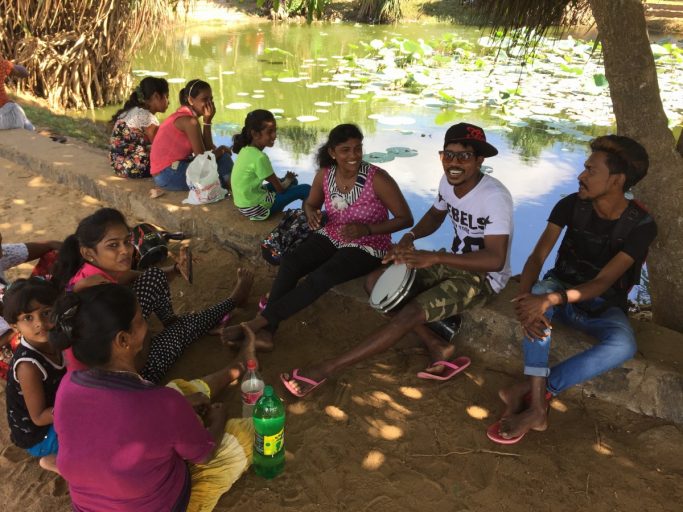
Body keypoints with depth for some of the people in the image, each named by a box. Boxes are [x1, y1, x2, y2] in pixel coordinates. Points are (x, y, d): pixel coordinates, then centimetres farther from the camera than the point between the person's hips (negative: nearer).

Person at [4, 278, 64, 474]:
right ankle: (52, 459, 4)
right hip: (37, 435, -7)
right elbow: (39, 417, -25)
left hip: (53, 416, 7)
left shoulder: (50, 340, -13)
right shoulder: (29, 366, -33)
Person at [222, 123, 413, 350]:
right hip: (331, 236, 5)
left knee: (321, 277, -31)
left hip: (366, 246, -5)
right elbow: (310, 203, 14)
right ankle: (266, 330, -27)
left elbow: (406, 218, -14)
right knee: (289, 262, -22)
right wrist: (311, 214, -11)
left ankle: (258, 322, -28)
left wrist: (367, 229, -26)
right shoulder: (325, 175, -5)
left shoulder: (377, 178, -19)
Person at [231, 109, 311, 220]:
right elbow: (280, 189, -13)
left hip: (244, 203, 9)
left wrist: (286, 178, 5)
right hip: (255, 207, -9)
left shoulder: (246, 150, 1)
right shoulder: (259, 157, -24)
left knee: (292, 181, 22)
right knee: (306, 189, -5)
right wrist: (288, 180, 6)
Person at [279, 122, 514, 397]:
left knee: (411, 312, -27)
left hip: (485, 277, -8)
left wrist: (434, 257, -41)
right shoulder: (448, 181, -3)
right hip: (455, 263, 8)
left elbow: (495, 260, -33)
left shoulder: (495, 196, -26)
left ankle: (326, 369, -22)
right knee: (377, 282, -6)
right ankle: (438, 348, -9)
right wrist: (410, 236, -5)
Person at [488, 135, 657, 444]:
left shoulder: (641, 225, -18)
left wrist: (550, 300, -43)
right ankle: (537, 405, -38)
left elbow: (602, 283, -26)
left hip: (603, 306, -1)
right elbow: (537, 257, -16)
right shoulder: (572, 205, -11)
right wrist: (525, 297, -38)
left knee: (623, 347, -35)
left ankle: (530, 388, -27)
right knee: (539, 293, -36)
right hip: (562, 288, 2)